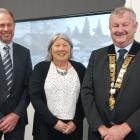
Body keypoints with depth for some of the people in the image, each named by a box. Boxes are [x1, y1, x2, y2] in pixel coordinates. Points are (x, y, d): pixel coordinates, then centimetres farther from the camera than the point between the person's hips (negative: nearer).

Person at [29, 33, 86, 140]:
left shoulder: (79, 68, 4)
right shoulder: (41, 68, 0)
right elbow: (34, 97, -7)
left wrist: (76, 122, -6)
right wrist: (53, 121, -12)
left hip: (73, 127, 1)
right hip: (46, 127, -1)